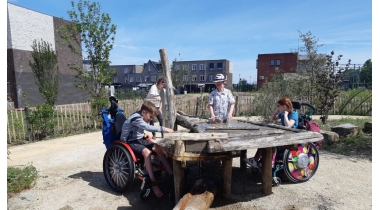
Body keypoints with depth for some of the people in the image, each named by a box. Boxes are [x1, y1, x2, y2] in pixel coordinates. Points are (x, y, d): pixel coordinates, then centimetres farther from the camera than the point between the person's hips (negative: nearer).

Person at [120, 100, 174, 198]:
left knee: (157, 148, -12)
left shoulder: (141, 117, 4)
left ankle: (171, 174, -13)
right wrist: (164, 129, -34)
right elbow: (149, 127, -35)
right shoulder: (136, 118, -23)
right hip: (130, 142, -8)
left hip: (139, 139, 9)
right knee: (147, 152, -34)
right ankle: (153, 183, -33)